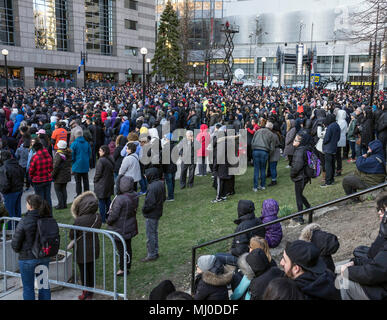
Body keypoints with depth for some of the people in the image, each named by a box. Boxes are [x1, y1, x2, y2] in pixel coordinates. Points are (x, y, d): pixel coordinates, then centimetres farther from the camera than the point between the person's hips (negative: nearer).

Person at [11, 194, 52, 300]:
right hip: (45, 257, 4)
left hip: (28, 258, -4)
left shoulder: (24, 222, -22)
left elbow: (15, 243, -13)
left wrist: (18, 250, 8)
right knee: (44, 284, 19)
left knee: (28, 287, 13)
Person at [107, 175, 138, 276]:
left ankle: (123, 269, 24)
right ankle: (127, 267, 35)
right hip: (130, 227, 7)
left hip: (120, 229, -7)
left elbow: (113, 215, -24)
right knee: (128, 248, 20)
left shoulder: (120, 199, -30)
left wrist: (108, 221, -2)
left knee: (122, 249, 9)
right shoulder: (134, 196, -7)